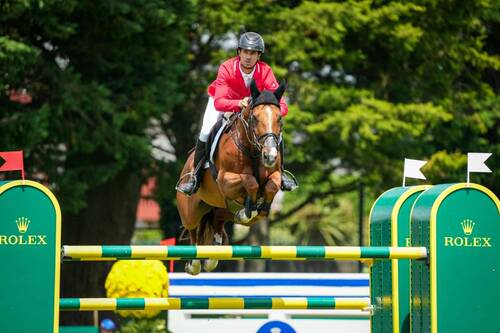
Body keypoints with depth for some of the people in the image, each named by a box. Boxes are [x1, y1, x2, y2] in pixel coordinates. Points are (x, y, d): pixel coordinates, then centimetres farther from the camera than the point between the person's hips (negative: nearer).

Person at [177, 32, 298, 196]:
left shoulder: (265, 71, -29)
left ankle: (280, 172, 10)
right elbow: (219, 102, -43)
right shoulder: (226, 68, -34)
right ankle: (196, 174, -1)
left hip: (253, 104, 2)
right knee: (206, 133, -22)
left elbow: (281, 105, -32)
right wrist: (239, 104, -62)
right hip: (223, 101, -2)